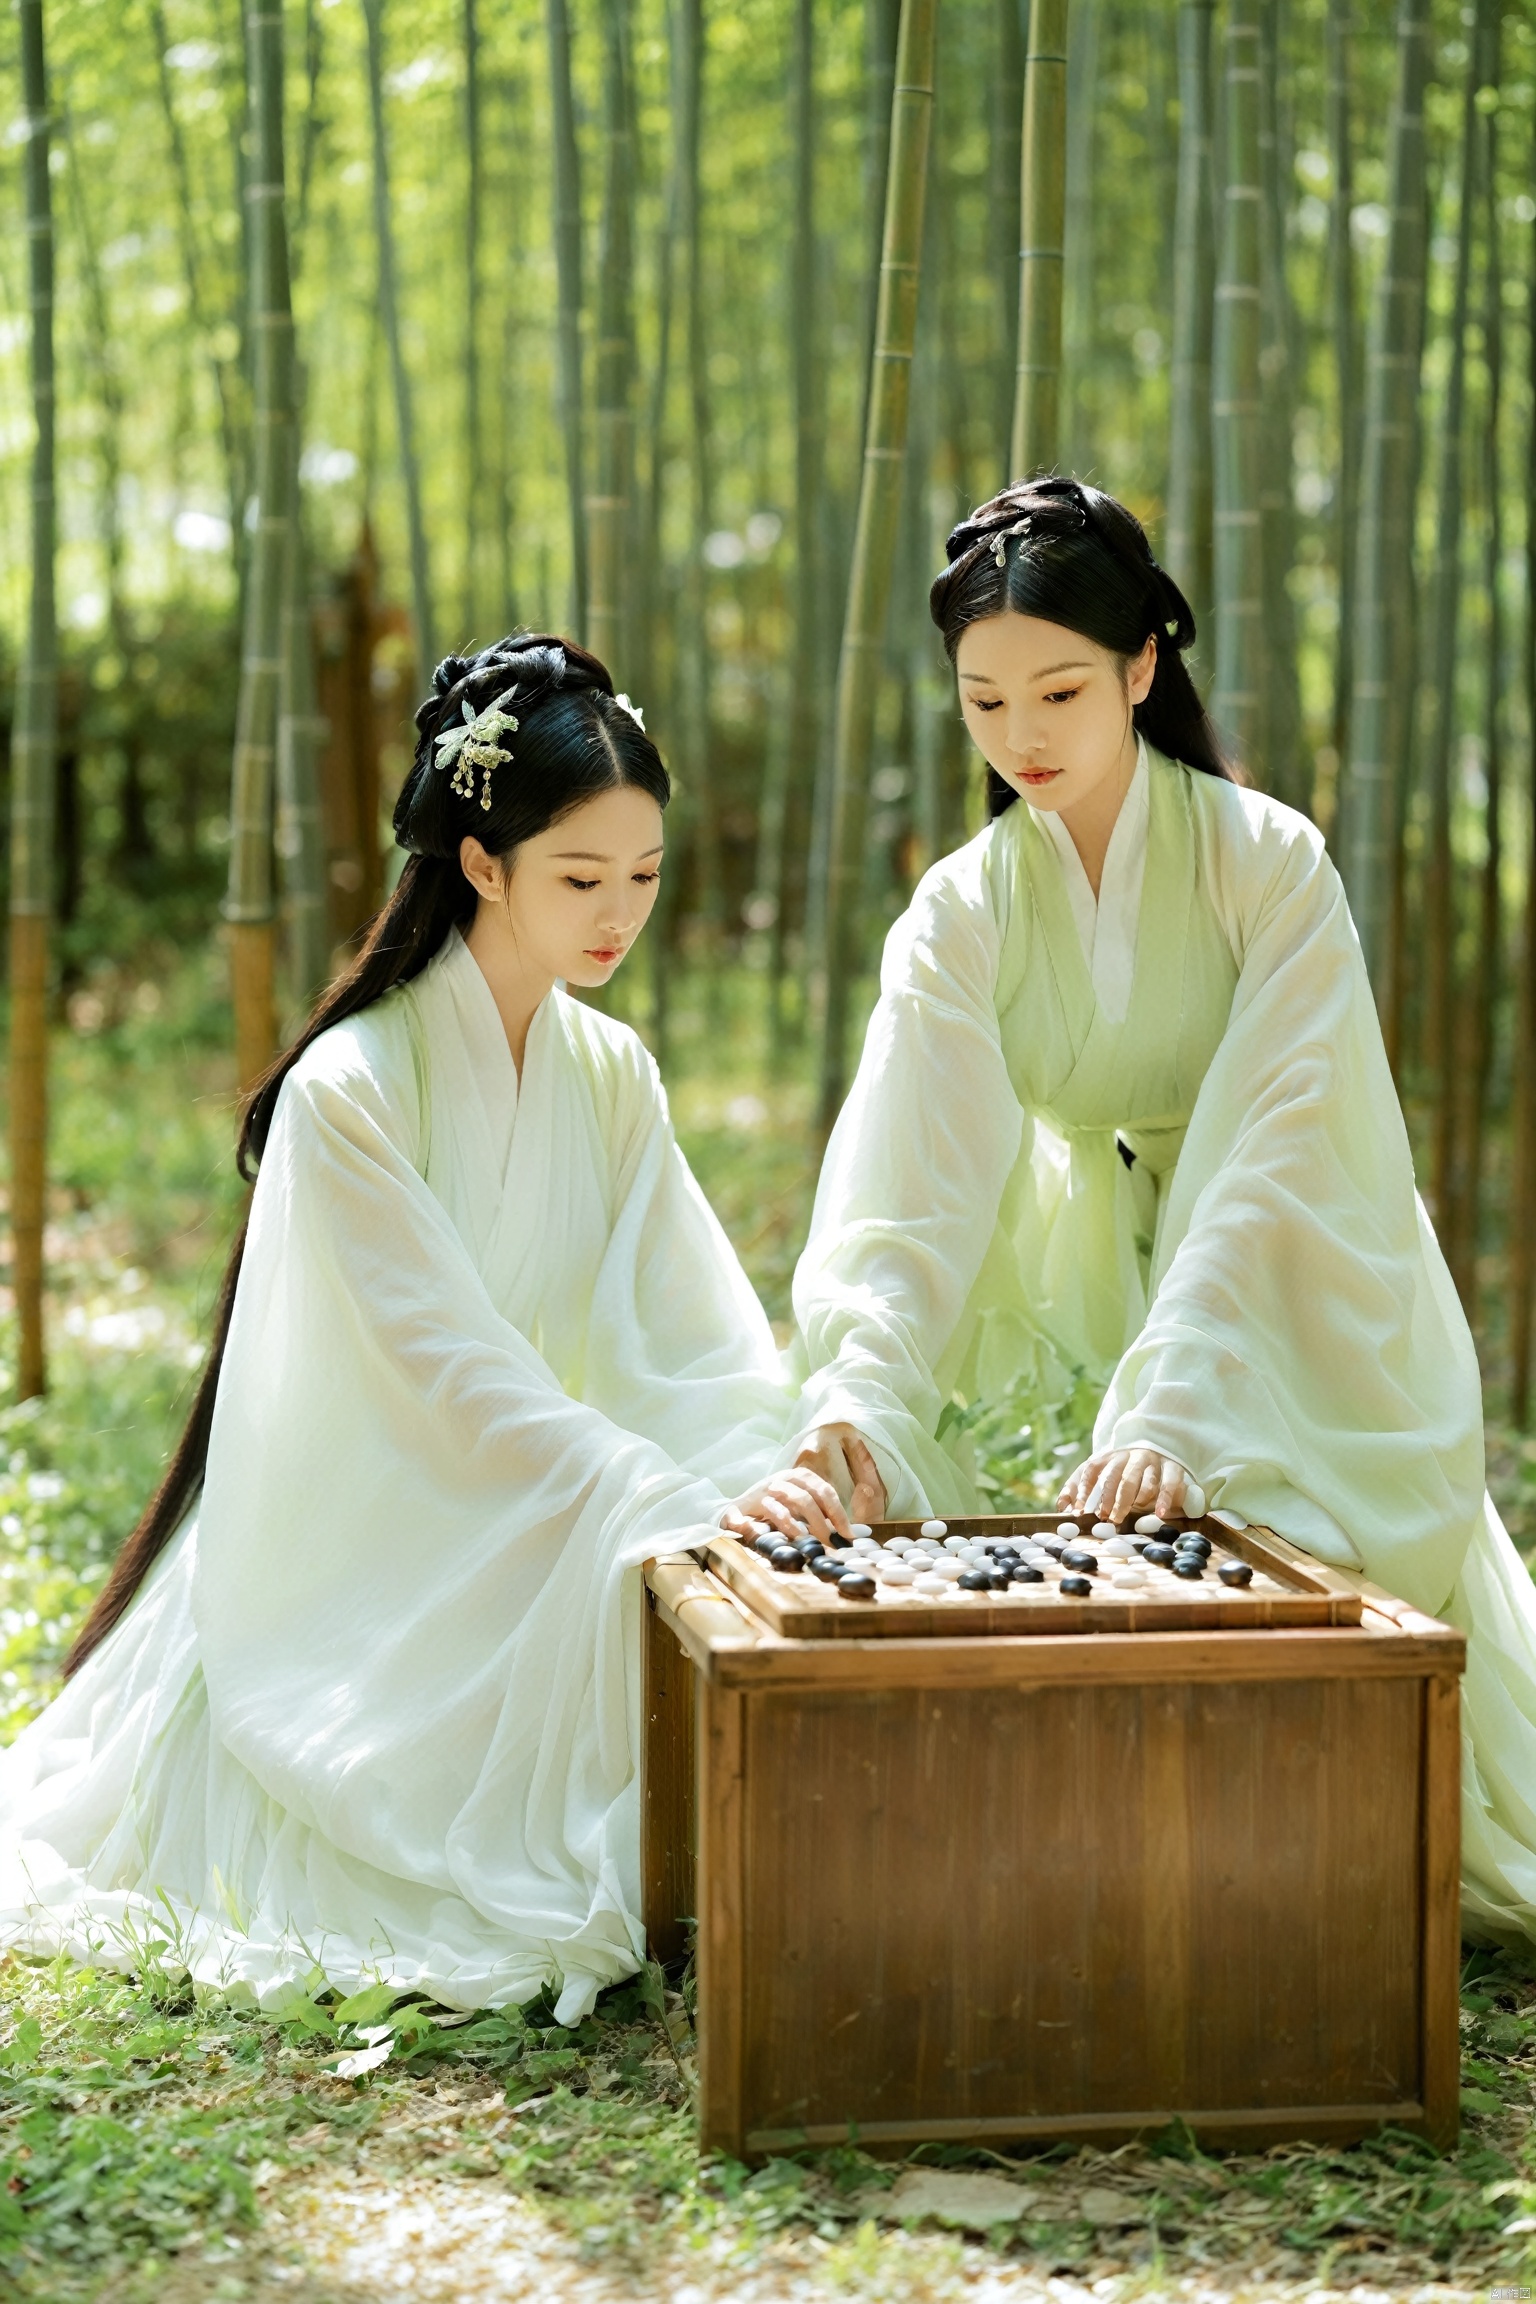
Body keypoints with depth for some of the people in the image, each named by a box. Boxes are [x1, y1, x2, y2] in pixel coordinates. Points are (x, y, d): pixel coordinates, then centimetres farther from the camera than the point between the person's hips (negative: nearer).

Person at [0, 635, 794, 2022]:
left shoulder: (611, 1074, 5)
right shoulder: (350, 1088, -17)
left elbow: (699, 1332, -4)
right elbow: (450, 1365, -23)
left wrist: (767, 1487, -23)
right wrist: (657, 1508, -34)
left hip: (515, 1587, 6)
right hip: (350, 1595, -6)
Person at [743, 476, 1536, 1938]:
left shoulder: (1269, 864, -17)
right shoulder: (960, 915, -8)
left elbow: (1268, 1170, -28)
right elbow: (909, 1200, -20)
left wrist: (1167, 1414, -40)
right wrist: (856, 1401, -39)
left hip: (1301, 1313, -3)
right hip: (1106, 1292, 3)